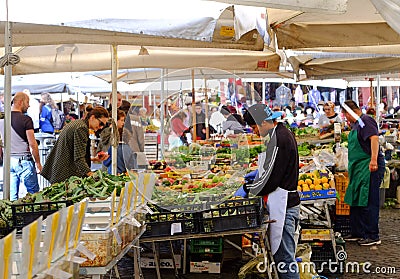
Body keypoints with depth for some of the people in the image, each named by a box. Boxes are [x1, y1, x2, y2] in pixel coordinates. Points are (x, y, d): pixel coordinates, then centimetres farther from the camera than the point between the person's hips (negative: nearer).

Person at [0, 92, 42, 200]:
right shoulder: (26, 119, -10)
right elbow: (32, 144, -12)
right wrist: (38, 163, -3)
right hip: (24, 160, -6)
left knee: (11, 196, 9)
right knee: (33, 194, 3)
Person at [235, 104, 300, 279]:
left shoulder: (278, 139, -19)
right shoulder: (283, 133, 13)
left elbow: (269, 181, -20)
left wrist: (247, 189, -7)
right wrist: (259, 172, 22)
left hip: (283, 206, -11)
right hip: (285, 203, 11)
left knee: (283, 257, -4)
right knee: (283, 255, 16)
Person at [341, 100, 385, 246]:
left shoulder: (365, 120, -11)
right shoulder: (356, 124, 19)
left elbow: (374, 138, -25)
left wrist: (374, 159, -35)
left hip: (370, 168, -10)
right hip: (359, 168, 10)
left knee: (369, 203, -6)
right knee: (355, 201, 14)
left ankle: (373, 236, 1)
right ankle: (357, 233, 24)